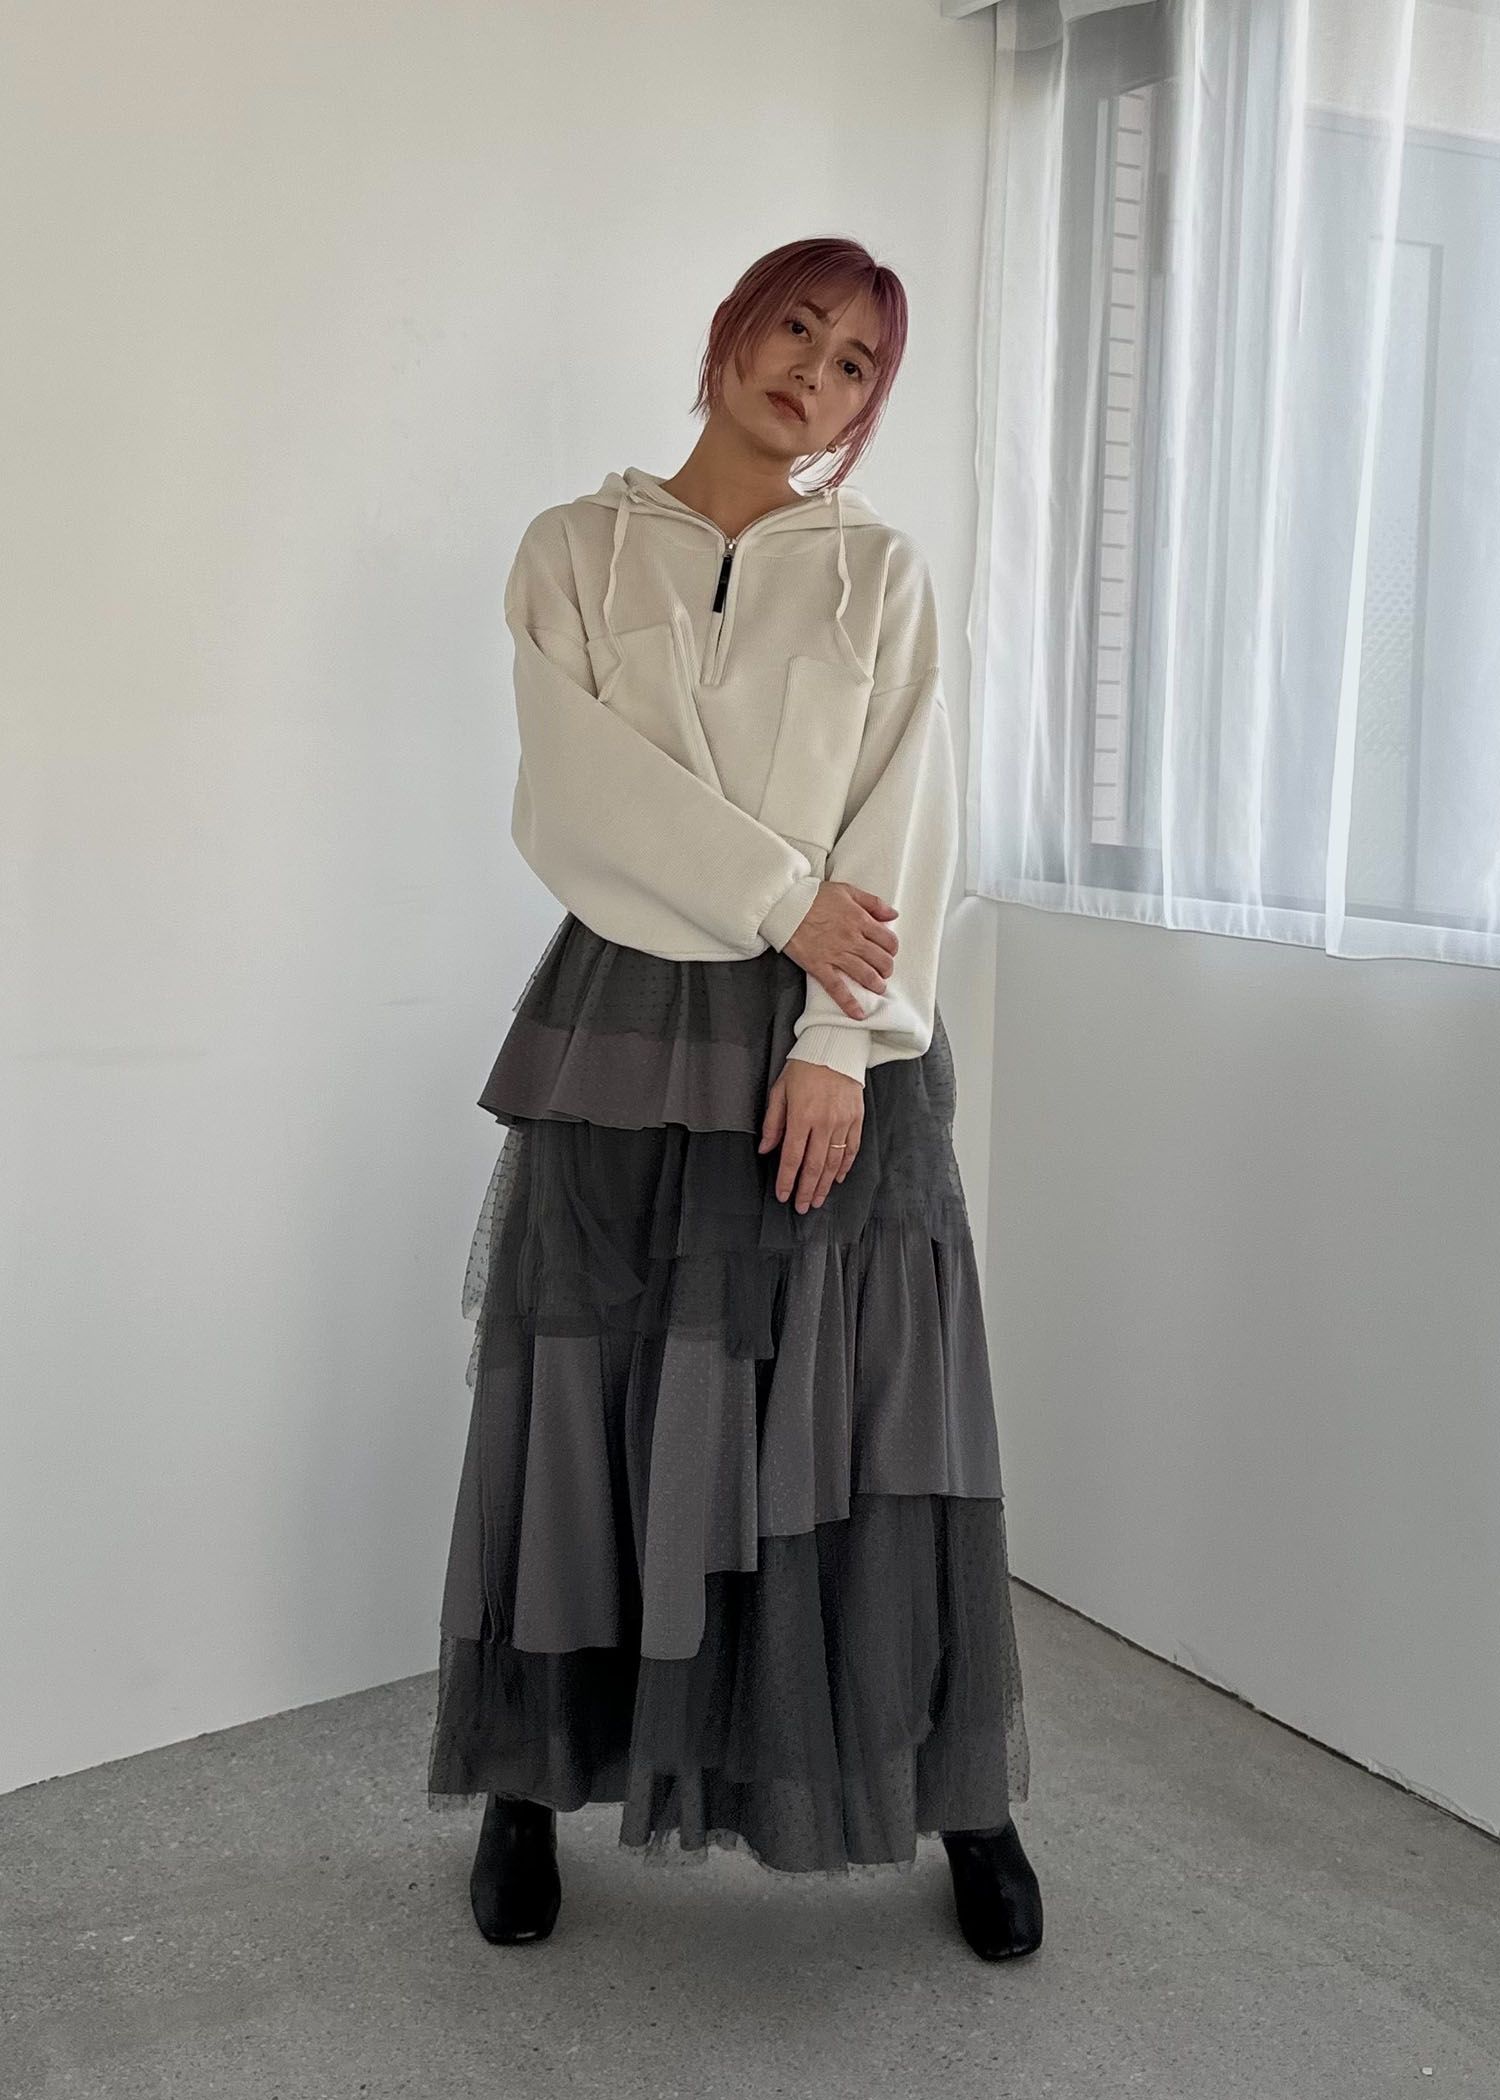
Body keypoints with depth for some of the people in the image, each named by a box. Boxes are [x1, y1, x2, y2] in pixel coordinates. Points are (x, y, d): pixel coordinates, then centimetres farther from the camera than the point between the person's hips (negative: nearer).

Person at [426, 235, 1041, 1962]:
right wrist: (782, 899, -12)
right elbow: (581, 788, -6)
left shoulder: (880, 572, 8)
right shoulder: (575, 551, 7)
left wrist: (839, 1039, -12)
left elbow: (907, 824, -2)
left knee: (860, 1420, 2)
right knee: (589, 1405, 4)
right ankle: (531, 1783, 19)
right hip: (627, 1021, 0)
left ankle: (962, 1800, 16)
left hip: (836, 1036, 0)